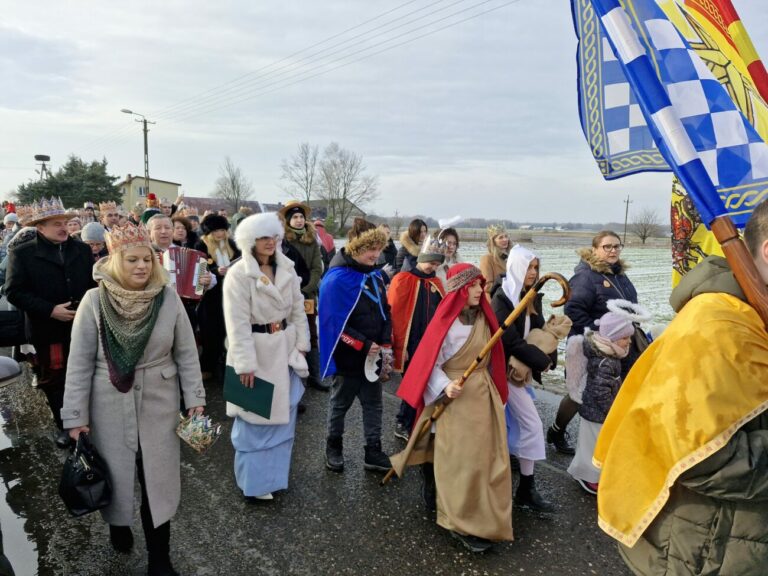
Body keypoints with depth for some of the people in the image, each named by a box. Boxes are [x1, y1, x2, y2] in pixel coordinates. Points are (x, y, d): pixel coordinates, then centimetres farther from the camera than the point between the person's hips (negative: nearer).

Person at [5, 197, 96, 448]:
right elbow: (14, 292, -11)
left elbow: (94, 282, 9)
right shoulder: (21, 253, -6)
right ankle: (64, 425, 27)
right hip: (48, 331, -2)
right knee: (54, 381, 11)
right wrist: (50, 310, -20)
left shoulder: (82, 249, 5)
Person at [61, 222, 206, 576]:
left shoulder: (168, 298, -9)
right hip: (110, 405, 0)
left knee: (158, 478, 6)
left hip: (159, 402, 0)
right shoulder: (94, 301, -11)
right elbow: (80, 362, -7)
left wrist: (195, 398, -3)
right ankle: (117, 524, 48)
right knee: (116, 471, 16)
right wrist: (76, 416, -6)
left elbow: (186, 353, -2)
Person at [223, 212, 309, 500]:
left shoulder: (286, 269, 3)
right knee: (255, 416, 4)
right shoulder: (238, 274, -16)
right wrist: (246, 363, -21)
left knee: (282, 413, 16)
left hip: (283, 349, 6)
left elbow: (298, 309, 9)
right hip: (255, 350, -6)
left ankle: (273, 472, 35)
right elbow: (237, 323, -18)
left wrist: (301, 344, 6)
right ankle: (254, 481, 20)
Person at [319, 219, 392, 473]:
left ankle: (373, 453, 25)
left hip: (372, 354, 6)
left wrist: (385, 344, -2)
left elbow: (385, 311, 9)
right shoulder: (337, 278, -20)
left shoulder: (375, 274, 3)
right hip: (348, 356, -6)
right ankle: (333, 447, 34)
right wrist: (364, 345, -19)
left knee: (374, 403, 12)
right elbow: (336, 323, -22)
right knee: (340, 403, 14)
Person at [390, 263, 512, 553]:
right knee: (459, 460, -1)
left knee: (485, 455, 11)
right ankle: (462, 523, 11)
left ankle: (481, 516, 28)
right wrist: (445, 387, -27)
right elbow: (430, 362, -14)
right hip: (456, 398, -6)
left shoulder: (483, 318, 6)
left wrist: (491, 387, 15)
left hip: (483, 394, 7)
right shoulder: (446, 320, -14)